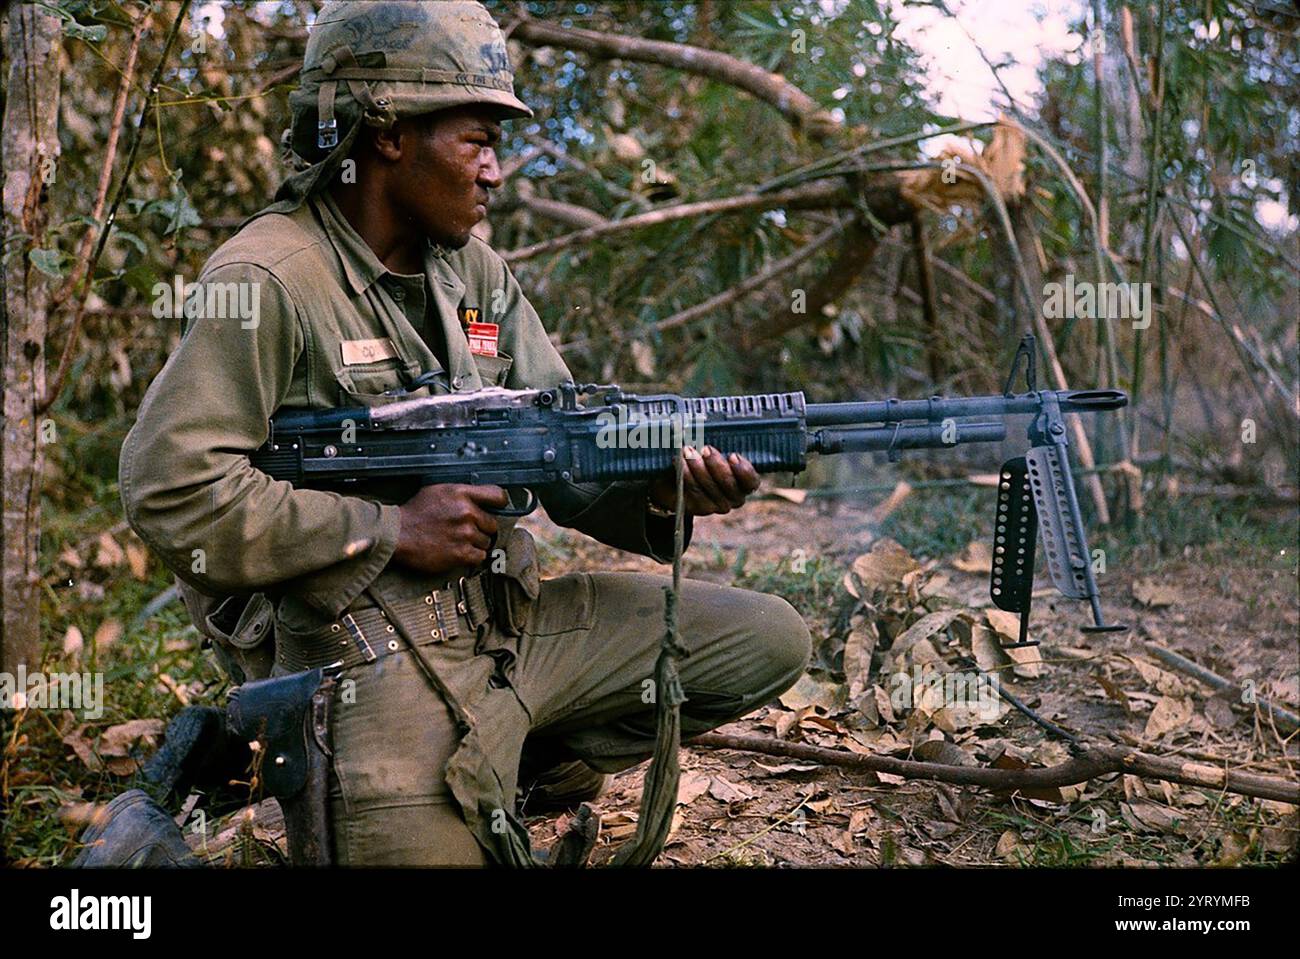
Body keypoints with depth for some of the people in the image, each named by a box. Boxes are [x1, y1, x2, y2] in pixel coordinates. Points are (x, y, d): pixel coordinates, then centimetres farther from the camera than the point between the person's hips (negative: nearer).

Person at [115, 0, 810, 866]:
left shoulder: (475, 271, 10)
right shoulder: (267, 281, -14)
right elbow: (169, 488, -20)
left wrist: (662, 488, -15)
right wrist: (391, 528, -18)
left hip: (516, 621, 8)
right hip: (378, 658, -7)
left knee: (770, 639, 8)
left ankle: (511, 770, 12)